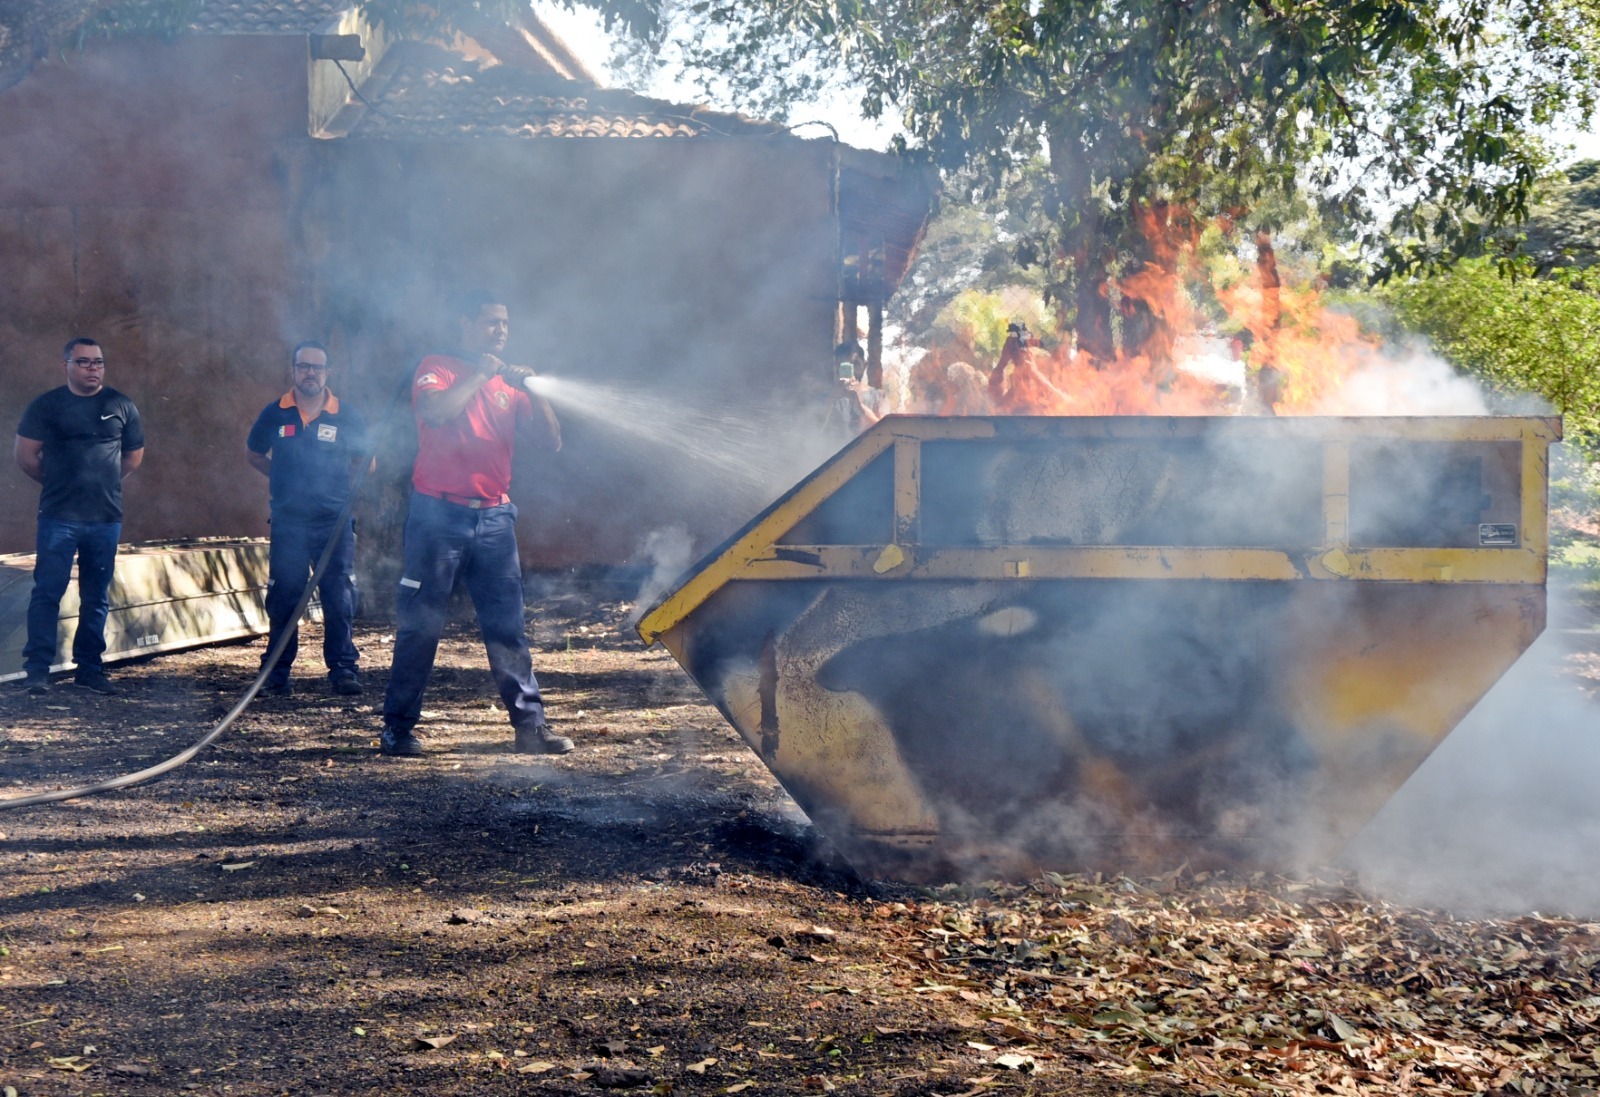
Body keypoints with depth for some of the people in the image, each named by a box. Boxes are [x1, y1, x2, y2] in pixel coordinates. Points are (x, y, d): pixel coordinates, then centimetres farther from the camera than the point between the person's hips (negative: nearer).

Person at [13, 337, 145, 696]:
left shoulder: (121, 406, 8)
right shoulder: (47, 405, 1)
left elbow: (134, 455, 18)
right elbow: (25, 453, 2)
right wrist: (56, 481, 9)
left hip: (106, 518, 3)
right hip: (58, 518, -3)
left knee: (97, 598, 8)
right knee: (47, 592, -7)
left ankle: (89, 668, 16)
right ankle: (37, 669, -5)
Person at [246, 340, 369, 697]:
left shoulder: (346, 416, 2)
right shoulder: (275, 414, 3)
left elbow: (364, 461, 17)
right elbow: (253, 454, 20)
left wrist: (343, 484, 6)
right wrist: (284, 478, 10)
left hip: (334, 521, 0)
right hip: (288, 521, 1)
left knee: (340, 598, -2)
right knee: (283, 598, 4)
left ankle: (343, 669, 5)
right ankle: (277, 672, 11)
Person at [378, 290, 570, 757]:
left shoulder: (508, 383, 16)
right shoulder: (437, 368, 3)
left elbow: (551, 441, 8)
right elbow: (433, 410, -19)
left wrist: (532, 390, -5)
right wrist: (479, 375, -11)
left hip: (494, 518, 4)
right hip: (439, 513, -4)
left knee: (508, 625, 2)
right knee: (420, 625, -2)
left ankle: (530, 724, 2)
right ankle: (397, 728, 4)